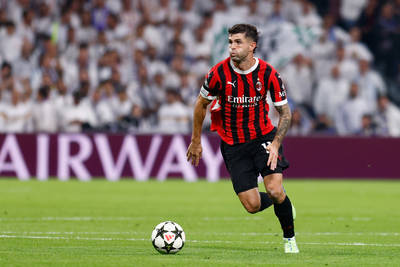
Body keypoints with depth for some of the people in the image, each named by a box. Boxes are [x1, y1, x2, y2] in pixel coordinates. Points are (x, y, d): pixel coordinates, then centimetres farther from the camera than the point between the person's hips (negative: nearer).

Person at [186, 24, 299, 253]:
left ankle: (290, 238, 7)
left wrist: (275, 144, -17)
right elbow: (201, 104, 3)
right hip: (233, 145, 1)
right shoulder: (219, 73, -14)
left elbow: (285, 113, -4)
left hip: (263, 137, -1)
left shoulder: (268, 73, -13)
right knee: (252, 205, -6)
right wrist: (196, 141, 8)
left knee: (275, 190, -19)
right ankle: (279, 200, 30)